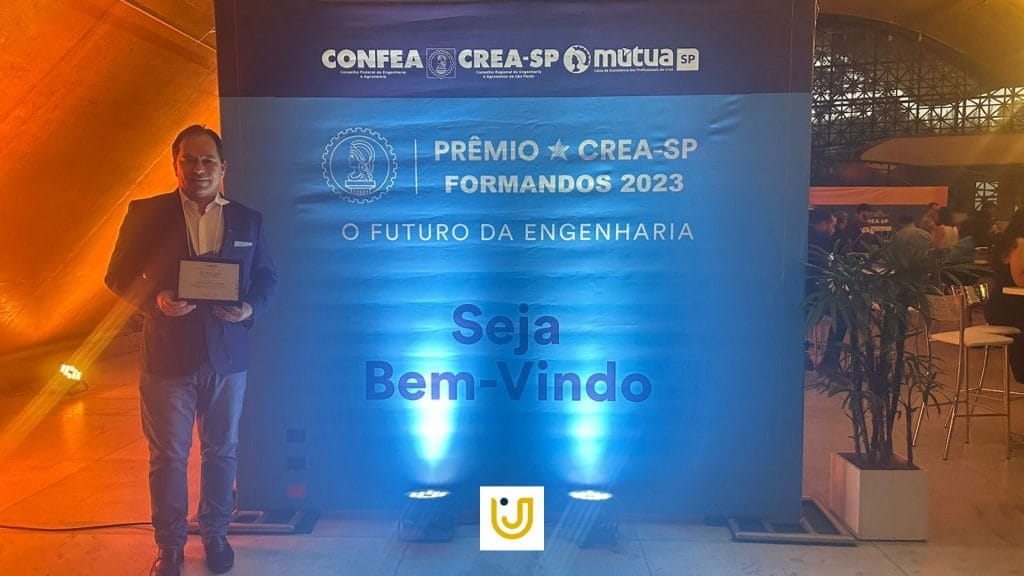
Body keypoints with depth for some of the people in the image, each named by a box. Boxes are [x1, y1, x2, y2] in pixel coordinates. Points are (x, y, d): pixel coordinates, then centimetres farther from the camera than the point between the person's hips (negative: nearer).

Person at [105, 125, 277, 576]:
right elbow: (118, 275, 0)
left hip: (227, 356, 2)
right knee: (168, 455, 9)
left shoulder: (248, 220, 5)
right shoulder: (146, 214, -1)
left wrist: (251, 308, -12)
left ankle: (215, 533, 33)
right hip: (167, 356, -2)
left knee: (222, 451, 14)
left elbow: (266, 277, 9)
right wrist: (155, 300, -19)